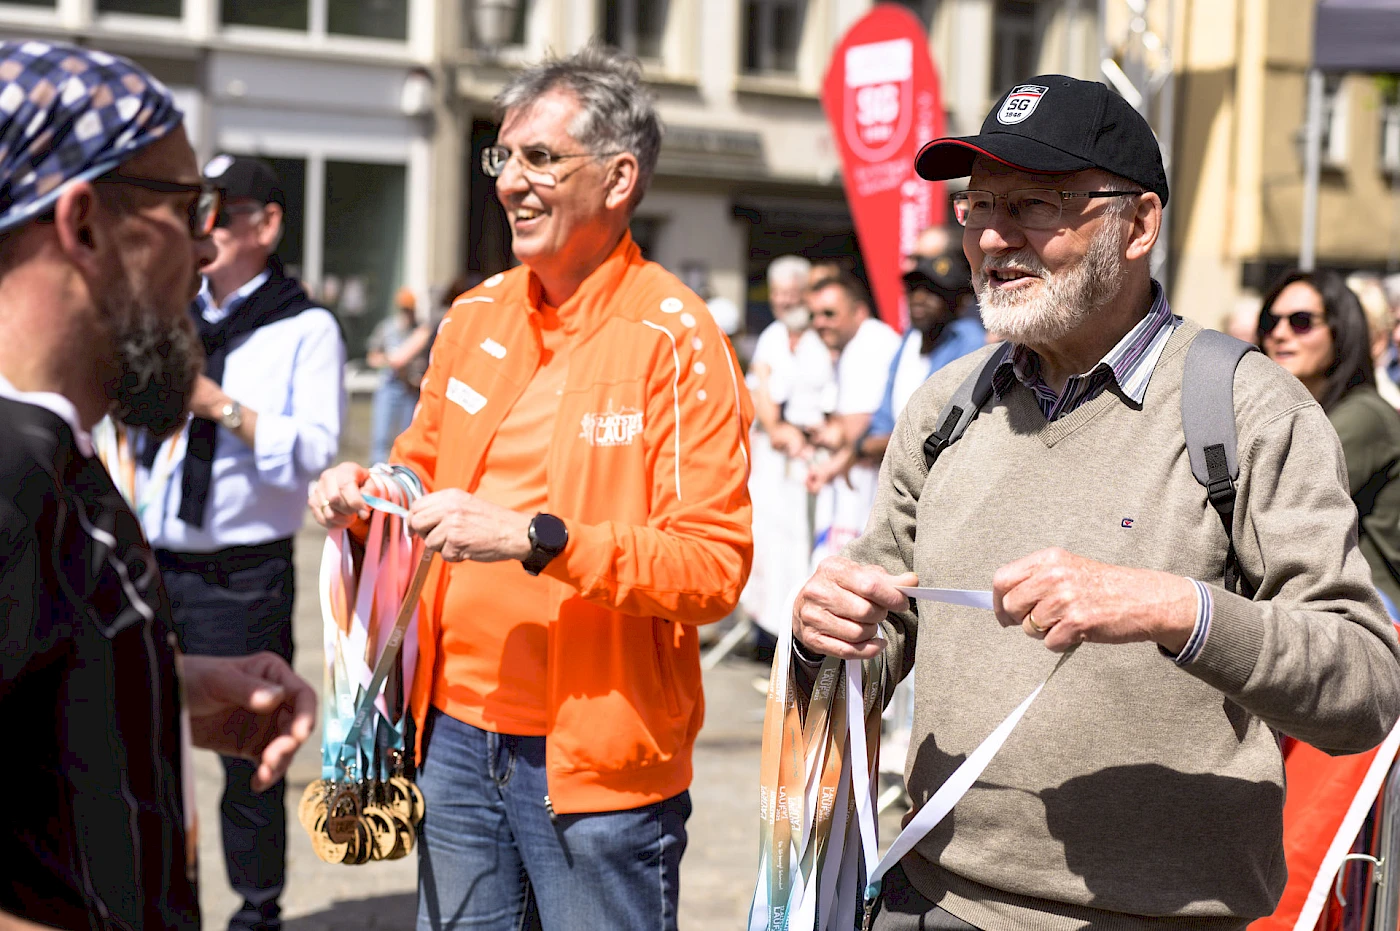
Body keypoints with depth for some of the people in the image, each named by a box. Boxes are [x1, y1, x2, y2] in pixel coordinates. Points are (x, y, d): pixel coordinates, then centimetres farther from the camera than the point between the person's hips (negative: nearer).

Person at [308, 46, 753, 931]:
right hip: (456, 733, 6)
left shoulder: (675, 339, -12)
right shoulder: (476, 315, 7)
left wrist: (536, 540, -25)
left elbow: (716, 566, -18)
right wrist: (367, 491, 1)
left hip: (597, 757, -6)